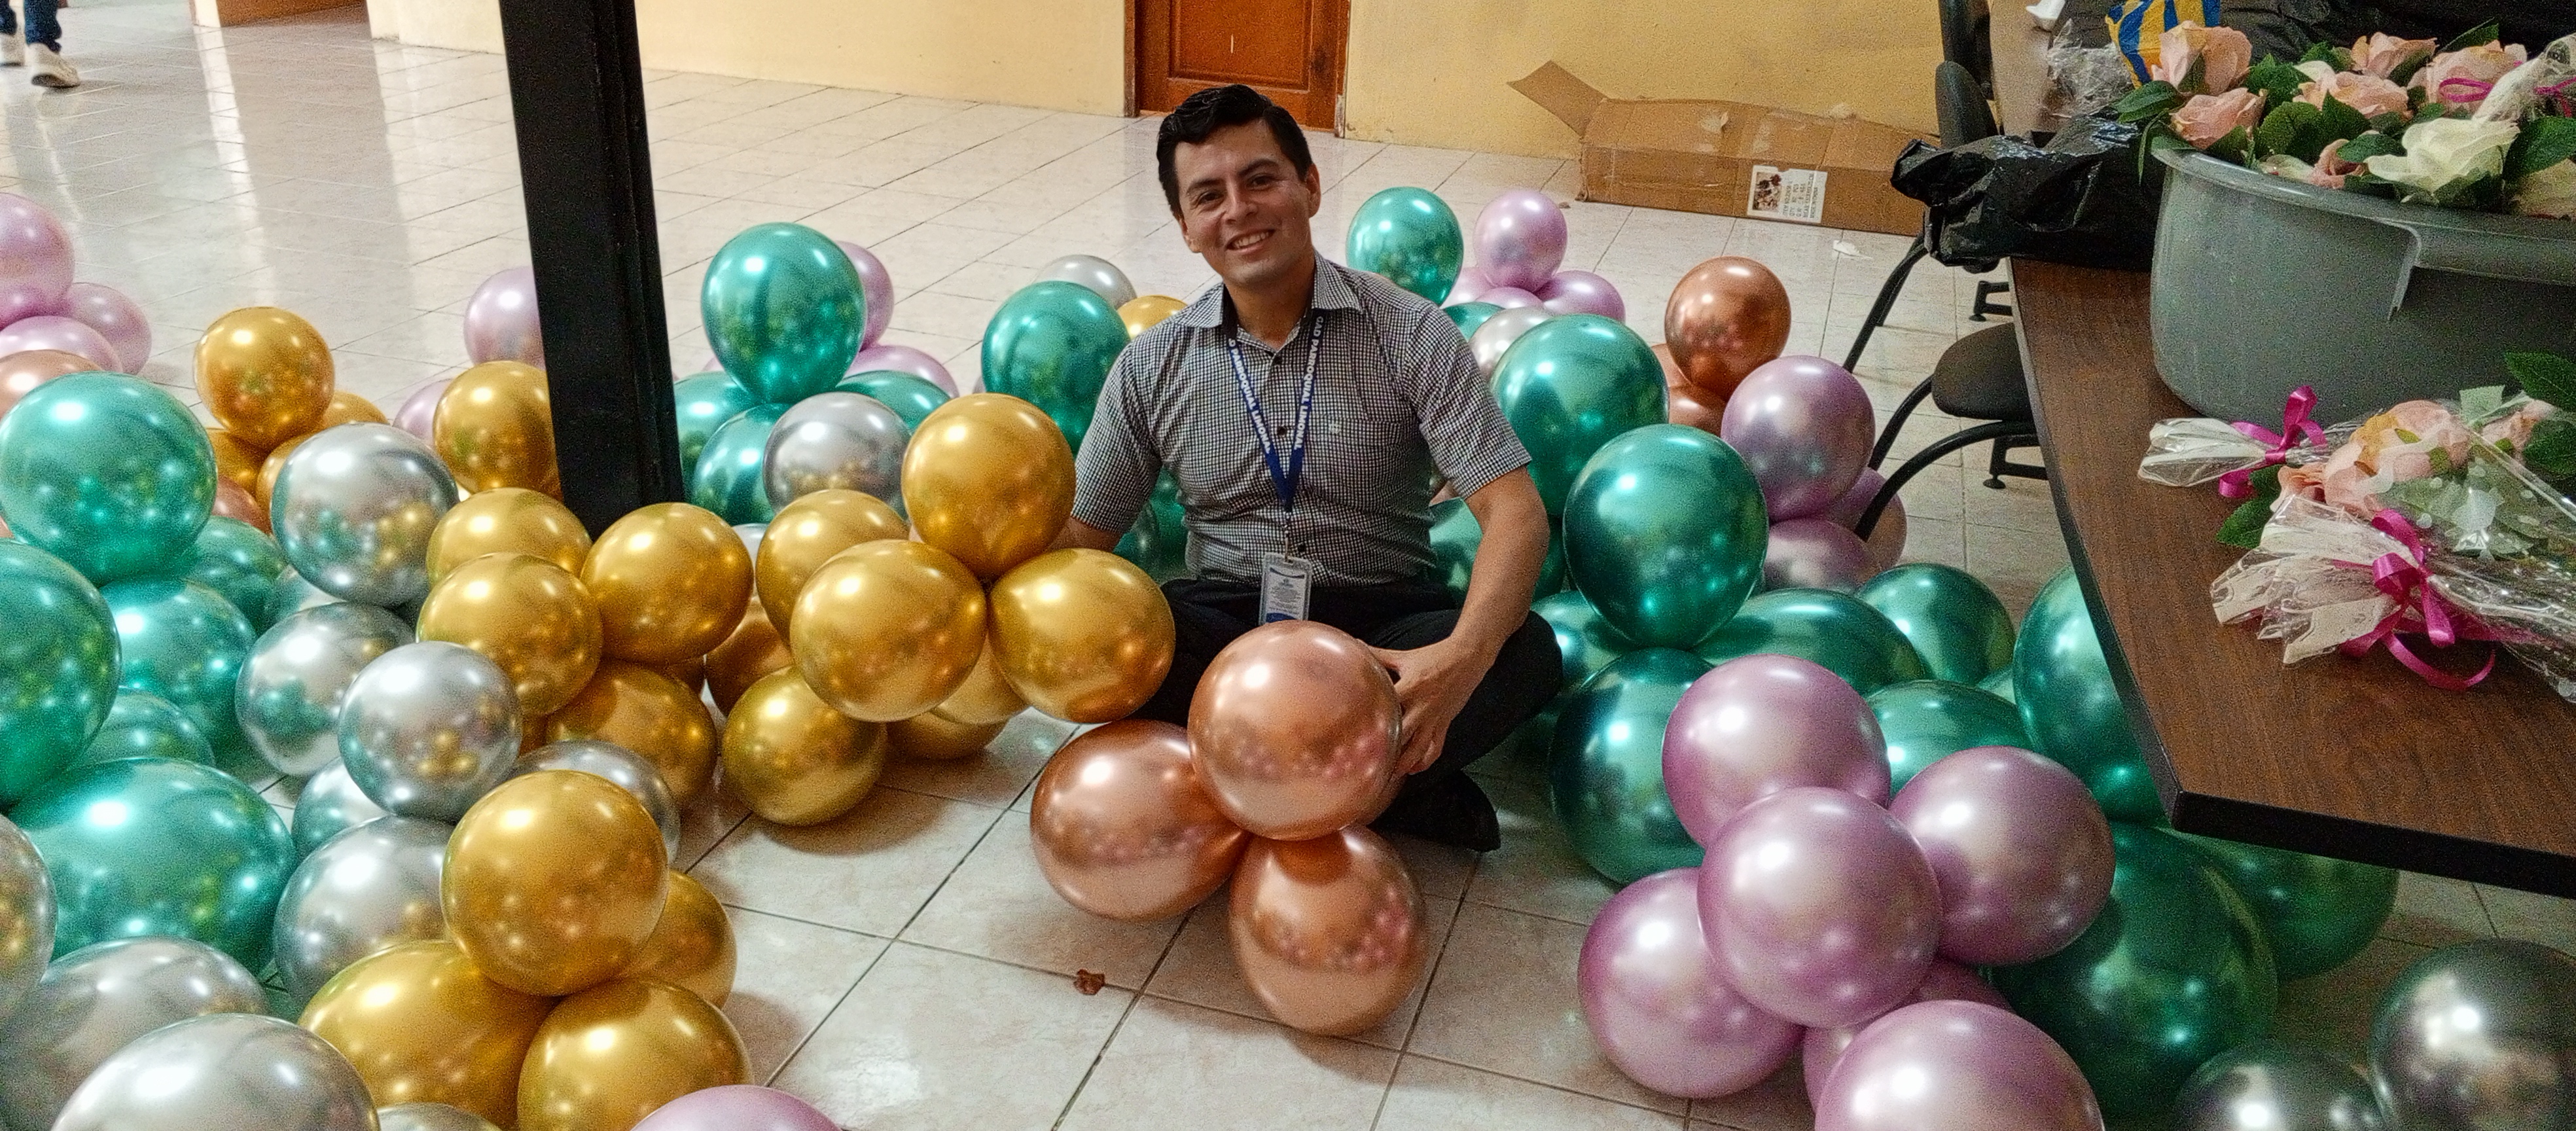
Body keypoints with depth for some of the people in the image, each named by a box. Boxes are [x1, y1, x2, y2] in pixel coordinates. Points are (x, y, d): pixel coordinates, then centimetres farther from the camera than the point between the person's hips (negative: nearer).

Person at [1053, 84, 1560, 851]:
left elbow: (1514, 511, -13)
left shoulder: (1411, 337, -5)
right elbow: (1081, 536, 4)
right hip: (1223, 623, 2)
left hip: (1382, 624, -1)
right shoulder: (1152, 369, 4)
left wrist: (1462, 658, -34)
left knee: (1525, 653, -31)